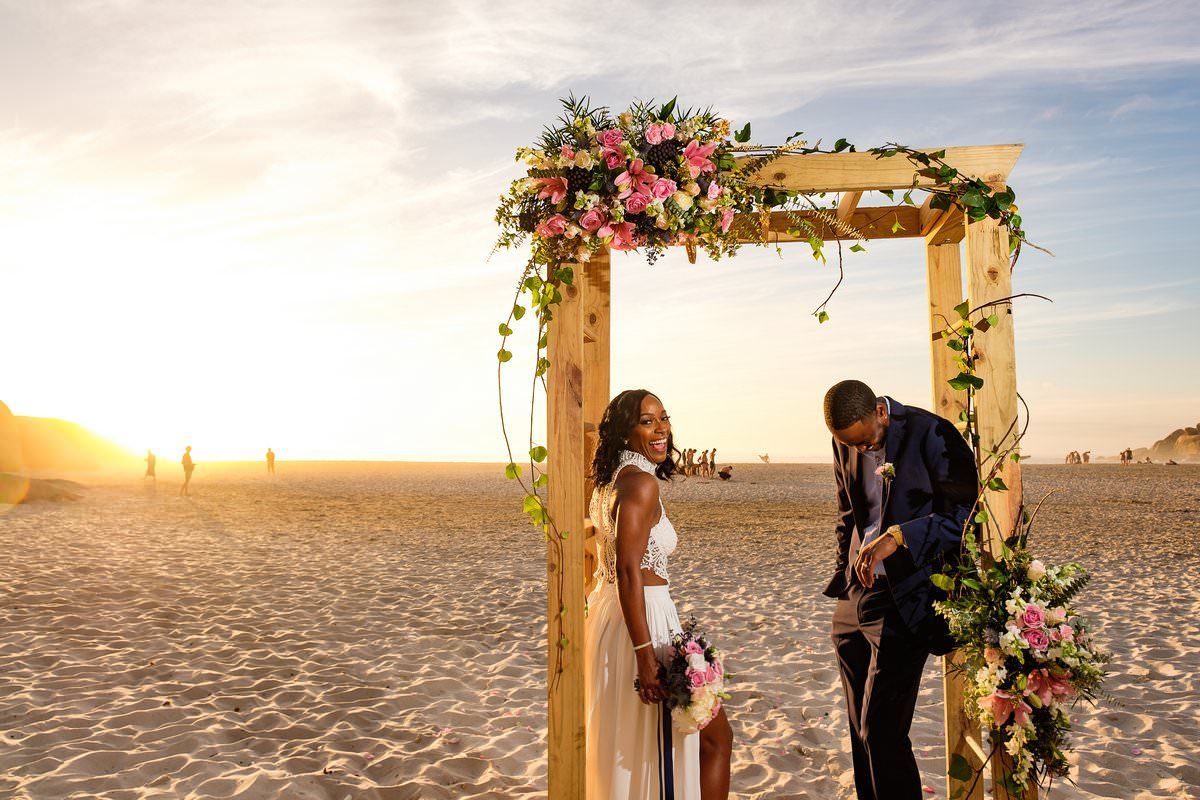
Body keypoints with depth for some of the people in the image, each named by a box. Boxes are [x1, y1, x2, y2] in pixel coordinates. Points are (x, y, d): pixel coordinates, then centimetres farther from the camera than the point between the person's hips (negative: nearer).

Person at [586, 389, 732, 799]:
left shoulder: (612, 480, 11)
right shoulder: (641, 481, -18)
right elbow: (628, 570, -24)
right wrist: (646, 654, -26)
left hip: (608, 611, 10)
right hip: (645, 621, -10)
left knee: (629, 748, 22)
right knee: (715, 738, 5)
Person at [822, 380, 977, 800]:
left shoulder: (931, 433, -13)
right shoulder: (844, 443, 5)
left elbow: (966, 512, -15)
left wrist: (897, 536, -26)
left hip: (905, 602, -6)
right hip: (855, 597, 6)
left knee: (881, 733, -6)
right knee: (862, 733, 13)